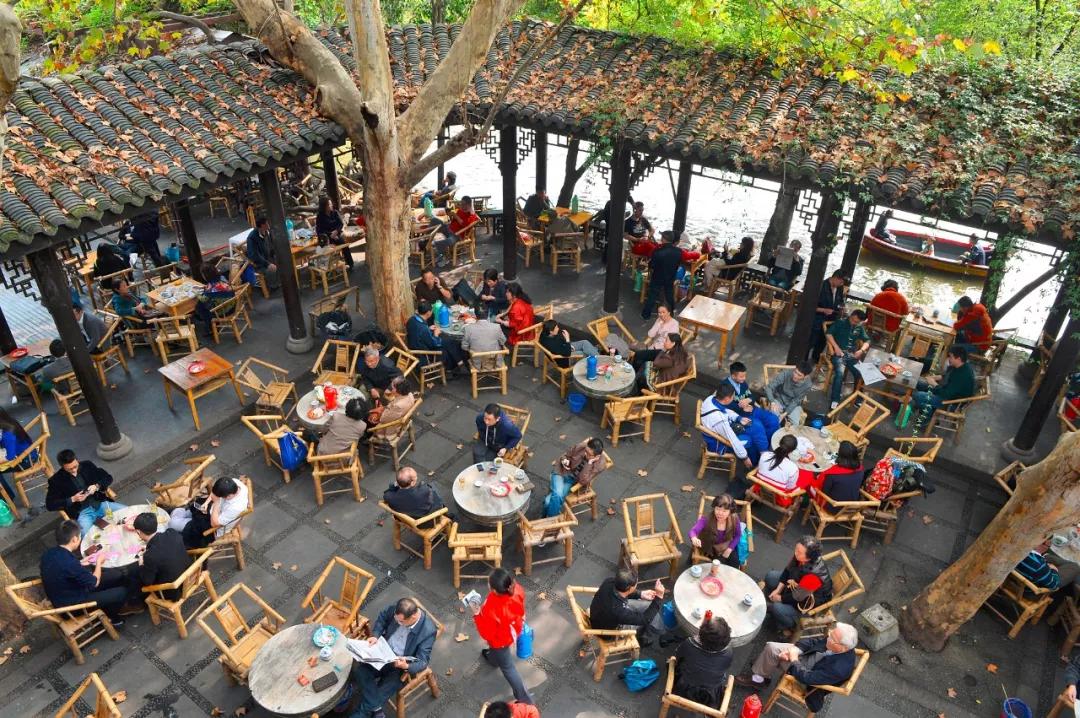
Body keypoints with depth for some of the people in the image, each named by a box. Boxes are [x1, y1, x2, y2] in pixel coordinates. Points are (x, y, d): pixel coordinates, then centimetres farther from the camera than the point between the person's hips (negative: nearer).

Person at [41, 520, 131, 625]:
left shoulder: (49, 553, -10)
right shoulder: (70, 563, -35)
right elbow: (95, 582, -18)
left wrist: (81, 563, 6)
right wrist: (99, 562, -3)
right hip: (72, 605, -8)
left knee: (118, 575, 9)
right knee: (122, 592, -3)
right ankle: (109, 618, 24)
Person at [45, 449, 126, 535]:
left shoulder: (87, 465, 7)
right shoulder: (56, 480, -1)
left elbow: (108, 478, 11)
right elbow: (50, 505, -2)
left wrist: (97, 486, -8)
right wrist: (72, 499, -13)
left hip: (100, 504, 4)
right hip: (81, 513, -4)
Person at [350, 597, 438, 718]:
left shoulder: (428, 630, -27)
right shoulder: (396, 609, -16)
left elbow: (423, 661, -19)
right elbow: (382, 617, 7)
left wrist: (406, 666, -38)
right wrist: (375, 635, -10)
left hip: (401, 665, -4)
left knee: (384, 691, -22)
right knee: (359, 669, -17)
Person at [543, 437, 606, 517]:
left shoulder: (600, 465, -22)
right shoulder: (580, 446, -19)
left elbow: (583, 480, -26)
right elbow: (566, 455, 2)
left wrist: (590, 462, -33)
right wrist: (564, 460, -21)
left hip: (574, 481, -1)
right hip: (562, 472, 1)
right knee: (557, 495, -27)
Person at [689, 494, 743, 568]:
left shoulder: (734, 519, -23)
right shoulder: (706, 519, -31)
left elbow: (738, 535, -5)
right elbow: (693, 531, -42)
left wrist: (729, 549, -14)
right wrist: (694, 539, -66)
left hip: (728, 546, 2)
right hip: (712, 547, -2)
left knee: (734, 564, -15)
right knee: (719, 562, -22)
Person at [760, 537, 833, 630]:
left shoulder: (814, 574, -42)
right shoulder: (800, 557, -23)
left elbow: (798, 598, -29)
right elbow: (787, 571, -4)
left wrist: (780, 598, -14)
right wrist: (778, 589, -7)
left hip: (810, 602, -8)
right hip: (798, 586, 8)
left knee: (777, 609, -24)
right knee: (770, 576, 5)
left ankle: (791, 626, 7)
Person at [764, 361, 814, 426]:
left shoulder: (808, 385, -21)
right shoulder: (786, 373, -27)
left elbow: (795, 401, -12)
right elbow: (769, 387, -27)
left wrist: (785, 413, -22)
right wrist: (772, 402, -43)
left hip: (794, 404, 1)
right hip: (779, 400, -1)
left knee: (795, 424, -20)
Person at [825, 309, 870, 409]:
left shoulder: (860, 328, 18)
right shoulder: (840, 322, 6)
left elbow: (867, 341, 17)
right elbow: (828, 334, -4)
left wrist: (861, 350, -4)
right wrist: (836, 347, -14)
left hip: (852, 355, 4)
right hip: (839, 353, -4)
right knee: (840, 373, -31)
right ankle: (834, 401, -27)